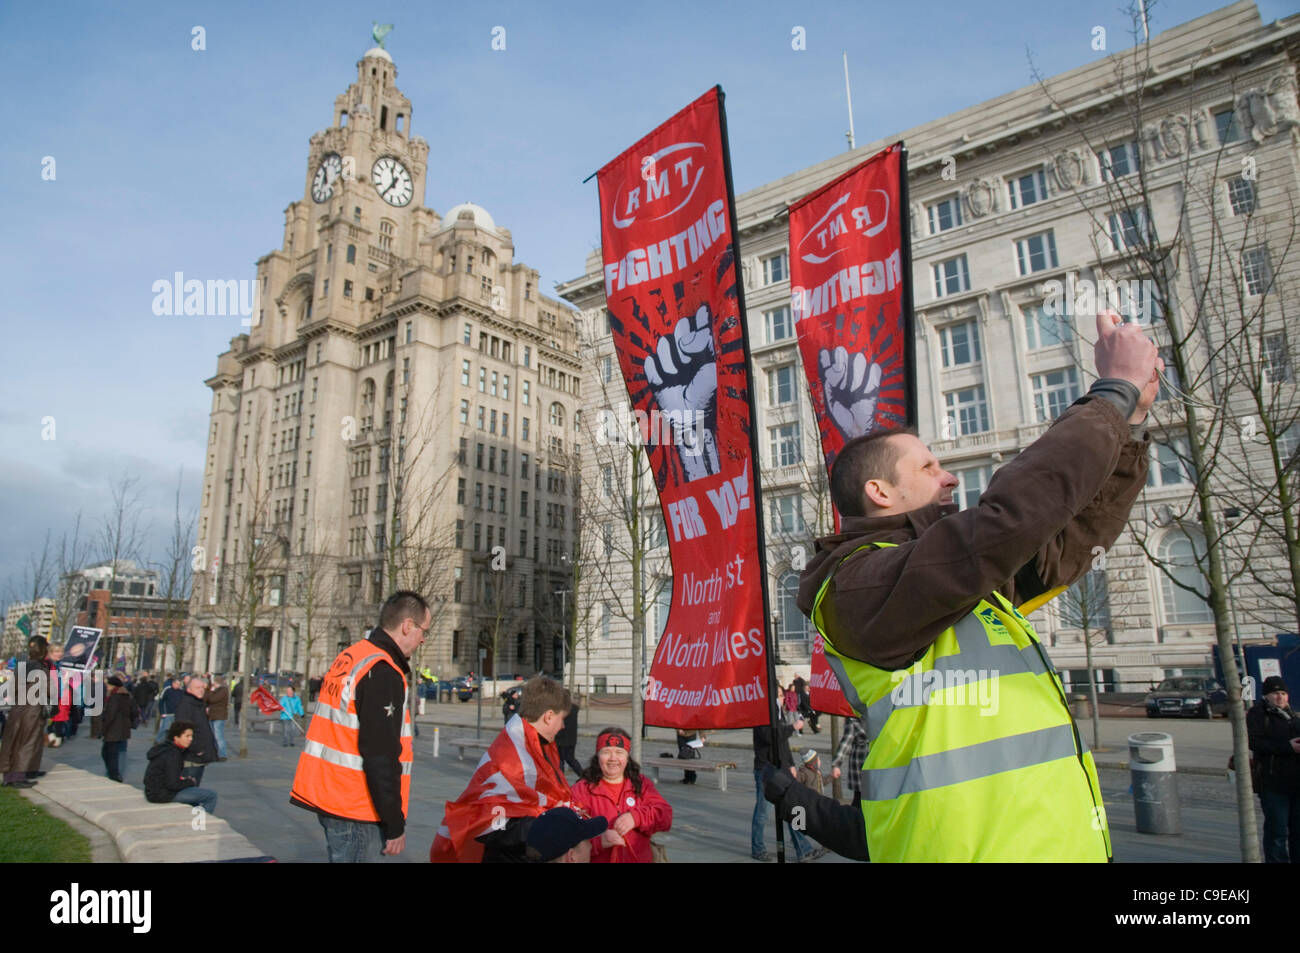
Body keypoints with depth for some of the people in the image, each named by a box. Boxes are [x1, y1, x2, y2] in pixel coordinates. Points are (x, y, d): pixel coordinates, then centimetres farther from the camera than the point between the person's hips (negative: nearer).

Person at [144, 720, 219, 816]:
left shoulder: (166, 748, 9)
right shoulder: (172, 754, -21)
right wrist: (191, 782, -8)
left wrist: (185, 778, 4)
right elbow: (173, 784, -24)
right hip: (163, 795, -10)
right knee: (212, 795, -10)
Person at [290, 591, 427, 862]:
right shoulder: (383, 673, -19)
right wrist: (395, 824, -15)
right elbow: (381, 757, -21)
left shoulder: (350, 657, 11)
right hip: (354, 809, -10)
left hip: (327, 795, 10)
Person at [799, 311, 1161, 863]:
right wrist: (1117, 393, -14)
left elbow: (1076, 534, 19)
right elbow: (1010, 515, -26)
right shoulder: (864, 585, -17)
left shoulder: (969, 582, 13)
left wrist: (1128, 422, 10)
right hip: (974, 844, -9)